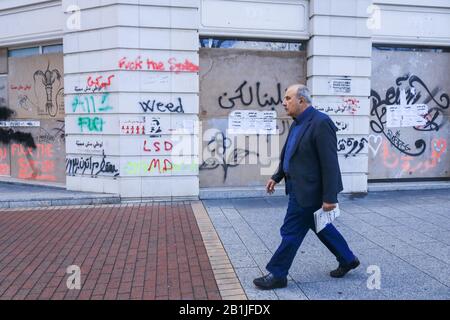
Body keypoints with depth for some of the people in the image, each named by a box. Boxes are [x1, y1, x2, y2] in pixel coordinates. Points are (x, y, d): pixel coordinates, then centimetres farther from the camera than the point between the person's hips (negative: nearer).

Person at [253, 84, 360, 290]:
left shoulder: (320, 123, -20)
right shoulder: (297, 124, 9)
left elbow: (330, 163, -23)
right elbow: (288, 155, 19)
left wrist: (329, 197, -22)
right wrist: (277, 177, 17)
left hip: (308, 190, -9)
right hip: (301, 188, 9)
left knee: (291, 232, 1)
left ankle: (277, 274, 17)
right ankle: (347, 259, 39)